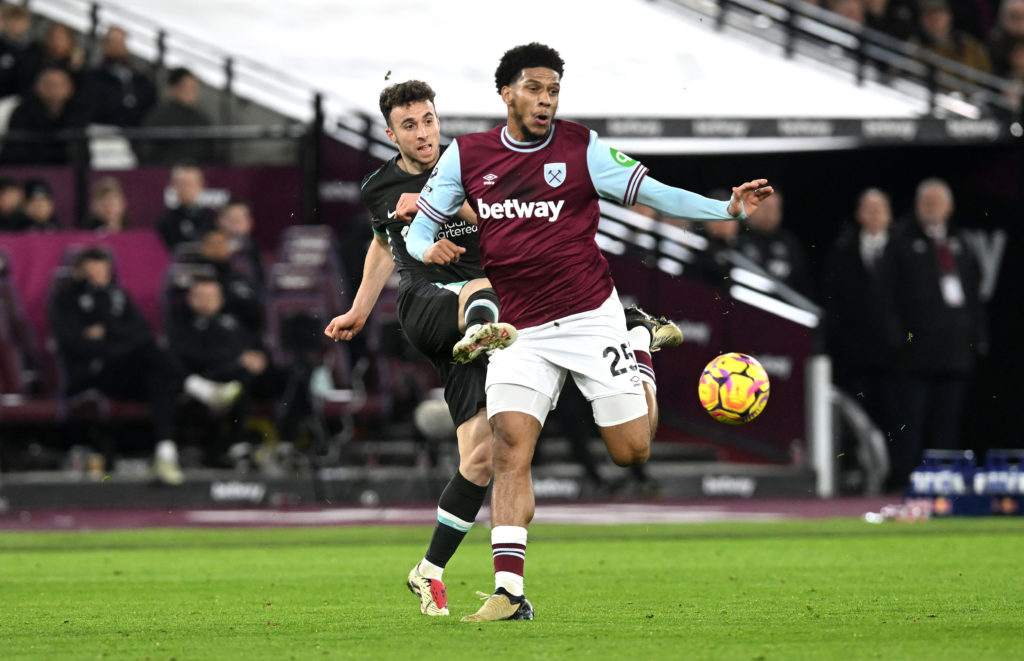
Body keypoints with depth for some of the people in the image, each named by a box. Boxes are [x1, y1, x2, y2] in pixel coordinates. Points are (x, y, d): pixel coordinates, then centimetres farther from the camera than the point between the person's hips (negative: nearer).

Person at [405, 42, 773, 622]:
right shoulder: (467, 156, 4)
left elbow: (655, 194, -4)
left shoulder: (582, 148, -2)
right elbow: (419, 222, 11)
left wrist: (728, 208, -16)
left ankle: (643, 341, 32)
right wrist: (429, 247, -12)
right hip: (519, 332, 1)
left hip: (590, 316, -1)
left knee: (632, 450, 1)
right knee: (510, 446, -17)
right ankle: (510, 591, -17)